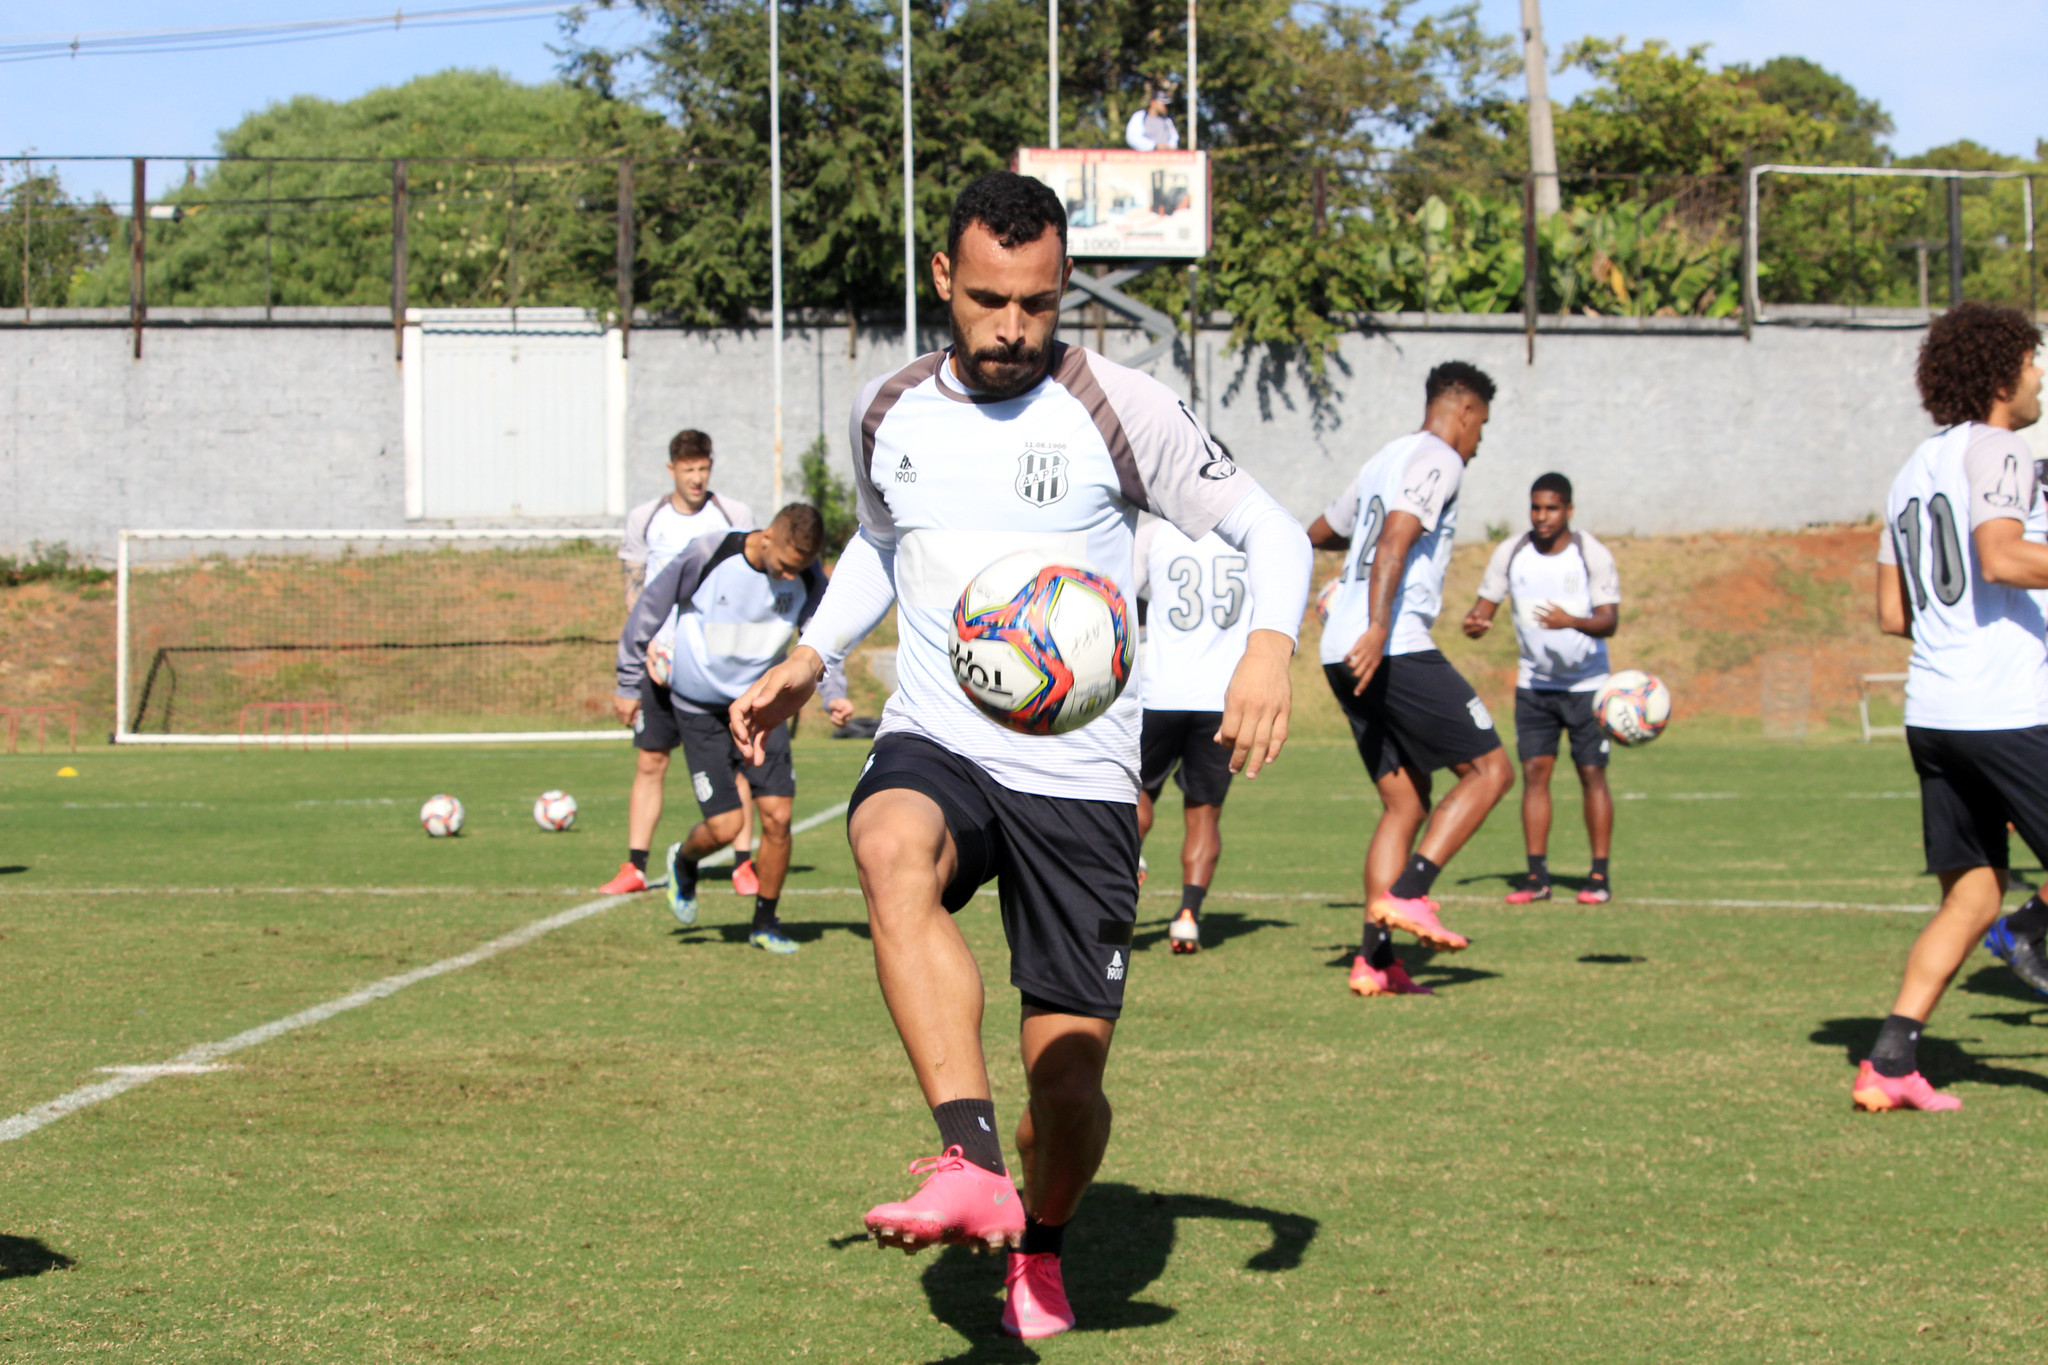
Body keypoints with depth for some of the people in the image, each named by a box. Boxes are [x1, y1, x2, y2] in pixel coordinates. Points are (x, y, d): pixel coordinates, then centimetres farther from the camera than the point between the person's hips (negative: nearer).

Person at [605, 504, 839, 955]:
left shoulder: (807, 580, -10)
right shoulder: (707, 555, -20)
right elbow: (651, 608, -8)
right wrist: (629, 685, -2)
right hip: (701, 710, -3)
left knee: (777, 815, -8)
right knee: (724, 826, -8)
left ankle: (765, 921, 13)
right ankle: (683, 861, 29)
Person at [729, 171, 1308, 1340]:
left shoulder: (1124, 411, -5)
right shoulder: (891, 413, 8)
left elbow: (1269, 532, 0)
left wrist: (1269, 649, -19)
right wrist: (810, 658, 14)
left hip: (1078, 775, -2)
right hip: (934, 747, 2)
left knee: (1067, 1073, -2)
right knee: (892, 848, -37)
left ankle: (1041, 1246, 33)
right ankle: (971, 1164, -45)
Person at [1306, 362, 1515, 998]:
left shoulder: (1386, 459, 23)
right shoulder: (1438, 459, -3)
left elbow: (1318, 533, 36)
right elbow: (1396, 538, -19)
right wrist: (1377, 627, -29)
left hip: (1345, 654, 9)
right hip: (1396, 648, -9)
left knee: (1406, 801, 10)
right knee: (1489, 768, -2)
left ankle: (1374, 959, 1)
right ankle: (1405, 894, -15)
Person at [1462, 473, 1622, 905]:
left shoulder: (1593, 555, -12)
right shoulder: (1511, 554, -3)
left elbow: (1609, 621, -19)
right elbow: (1485, 606, -2)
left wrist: (1572, 621, -39)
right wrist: (1475, 623, -26)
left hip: (1586, 684, -3)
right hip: (1534, 683, 3)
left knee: (1592, 773, -4)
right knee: (1534, 771, -4)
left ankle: (1599, 876, 1)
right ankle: (1536, 875, -2)